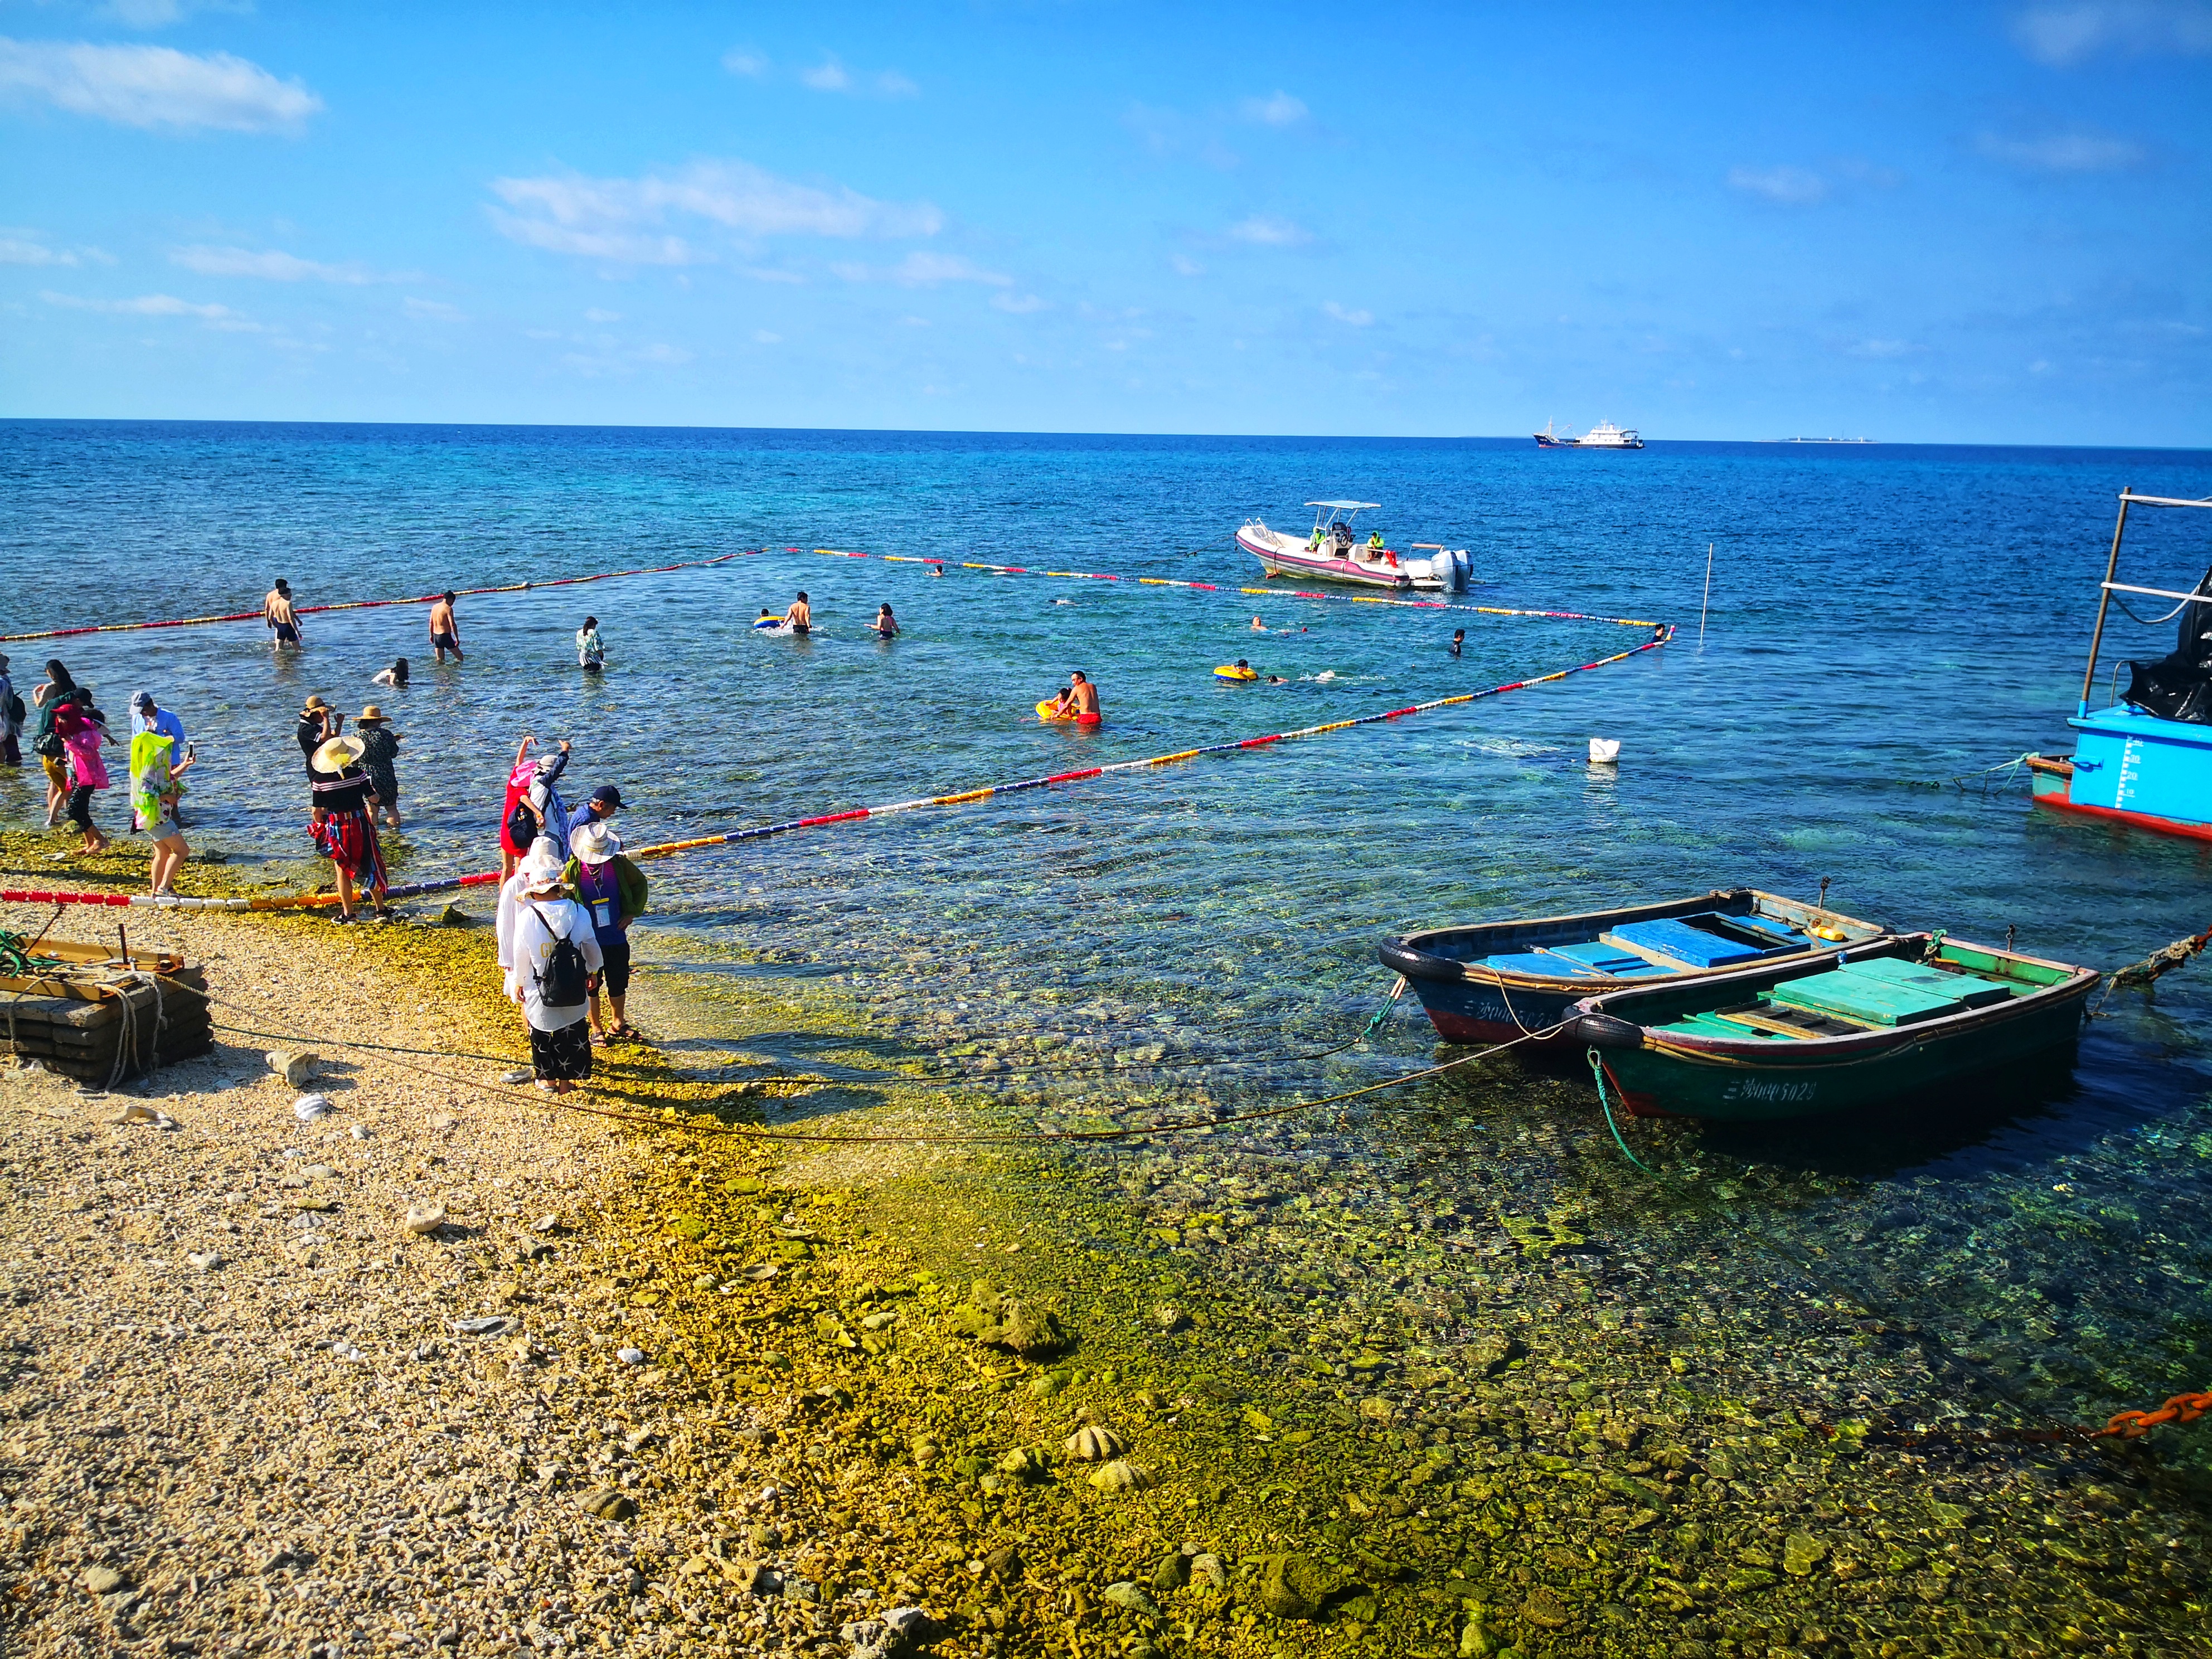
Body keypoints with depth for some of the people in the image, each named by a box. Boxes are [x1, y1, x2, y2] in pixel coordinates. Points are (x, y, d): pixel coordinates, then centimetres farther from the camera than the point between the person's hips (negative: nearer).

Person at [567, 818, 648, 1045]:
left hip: (617, 938, 2)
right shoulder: (573, 869, -13)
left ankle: (618, 1024, 34)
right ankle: (597, 1029, 25)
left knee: (618, 983, 15)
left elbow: (639, 883, 10)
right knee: (591, 985, 10)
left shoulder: (619, 864, -7)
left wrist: (632, 912, 2)